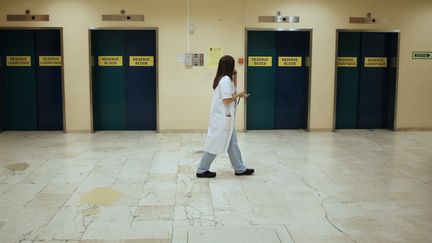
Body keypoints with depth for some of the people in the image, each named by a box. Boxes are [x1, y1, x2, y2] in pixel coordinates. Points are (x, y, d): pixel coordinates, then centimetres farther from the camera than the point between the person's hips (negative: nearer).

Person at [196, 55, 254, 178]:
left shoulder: (224, 79, 12)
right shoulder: (226, 79, -18)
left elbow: (232, 92, 19)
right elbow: (227, 100, -22)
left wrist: (235, 78, 12)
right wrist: (239, 95, -8)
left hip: (224, 118, 10)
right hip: (222, 118, -10)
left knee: (232, 144, 14)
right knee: (215, 144, -2)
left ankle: (240, 169, 22)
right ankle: (202, 170, 6)